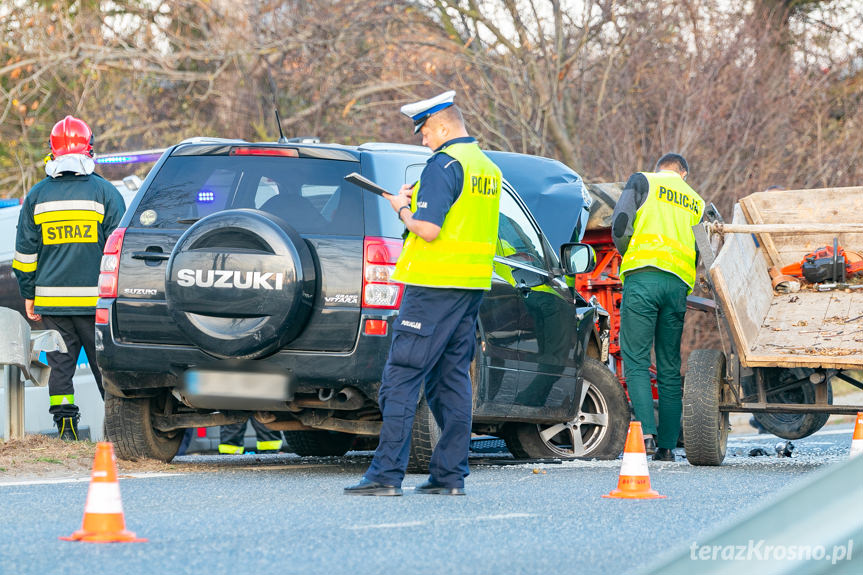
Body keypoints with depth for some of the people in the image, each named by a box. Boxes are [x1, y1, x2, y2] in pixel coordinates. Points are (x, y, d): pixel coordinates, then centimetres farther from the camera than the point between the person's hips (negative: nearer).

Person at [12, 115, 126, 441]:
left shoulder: (37, 195, 4)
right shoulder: (105, 192, -2)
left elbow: (25, 252, 6)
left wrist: (28, 295, 14)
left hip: (51, 298, 2)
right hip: (95, 300, -2)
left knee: (60, 363, 7)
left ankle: (64, 423, 2)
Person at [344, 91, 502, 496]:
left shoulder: (444, 164, -13)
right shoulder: (488, 166, 16)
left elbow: (428, 229, -20)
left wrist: (403, 209, -2)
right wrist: (417, 201, 16)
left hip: (435, 284, -9)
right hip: (473, 284, 9)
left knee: (401, 378, -7)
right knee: (451, 379, 11)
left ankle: (386, 474, -11)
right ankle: (450, 475, 9)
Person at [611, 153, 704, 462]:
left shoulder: (643, 181, 11)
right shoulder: (696, 202, 25)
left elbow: (620, 225, -1)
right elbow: (700, 249, 18)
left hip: (643, 278, -4)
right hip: (679, 283, 4)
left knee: (636, 360, -4)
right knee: (670, 367, 8)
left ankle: (646, 432, -20)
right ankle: (666, 446, 5)